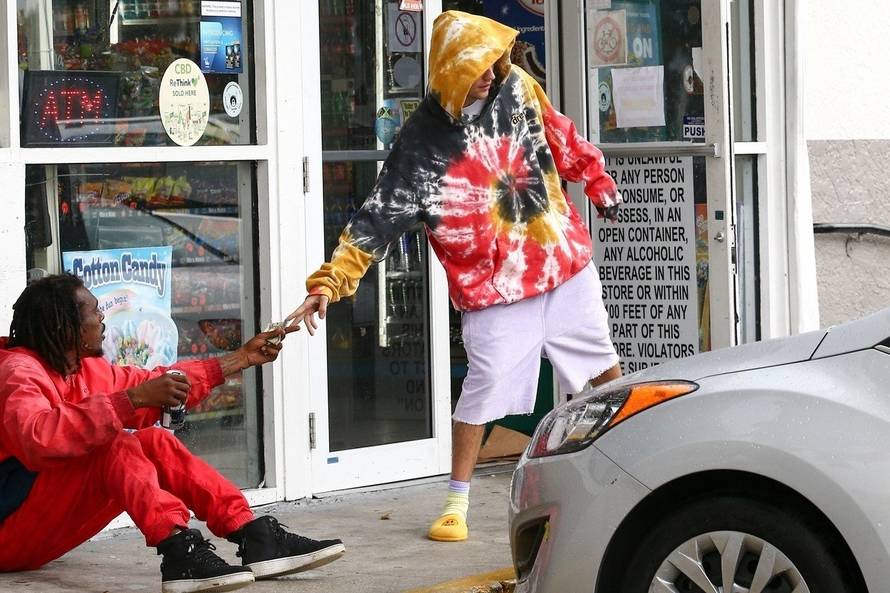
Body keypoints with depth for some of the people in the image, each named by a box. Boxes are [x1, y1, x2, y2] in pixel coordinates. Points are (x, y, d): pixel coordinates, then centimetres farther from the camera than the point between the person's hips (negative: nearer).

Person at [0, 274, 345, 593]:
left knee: (154, 443, 0)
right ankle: (178, 551, -42)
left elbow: (151, 385, 21)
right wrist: (135, 399, -39)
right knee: (112, 444, -25)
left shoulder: (84, 370, 9)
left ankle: (256, 539, -10)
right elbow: (40, 439, -40)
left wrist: (242, 358, 23)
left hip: (48, 530, 9)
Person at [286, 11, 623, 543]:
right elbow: (379, 218, -21)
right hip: (495, 287, -5)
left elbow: (560, 137, 14)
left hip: (565, 260, 5)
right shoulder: (422, 145, -18)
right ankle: (457, 503, 4)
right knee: (486, 388, -10)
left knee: (605, 365, 16)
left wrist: (598, 180, 25)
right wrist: (328, 283, -28)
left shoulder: (516, 87, -4)